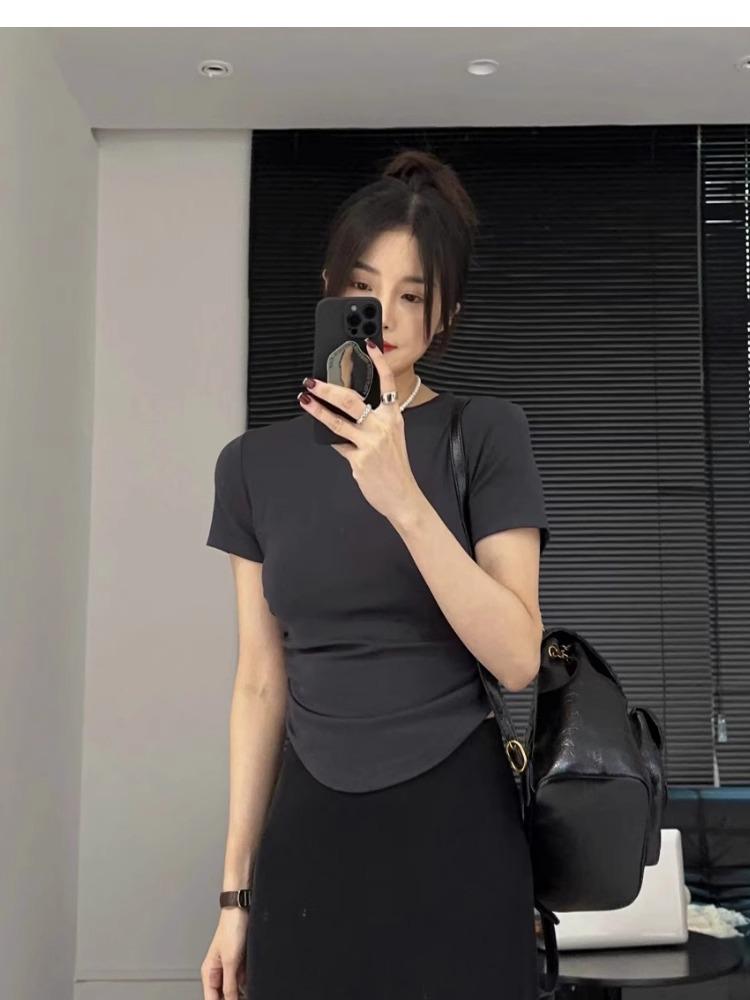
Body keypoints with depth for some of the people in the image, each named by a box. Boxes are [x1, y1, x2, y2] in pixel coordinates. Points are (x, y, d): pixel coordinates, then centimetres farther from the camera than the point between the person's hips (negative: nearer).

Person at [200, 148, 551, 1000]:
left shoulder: (486, 433, -5)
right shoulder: (255, 462, 4)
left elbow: (517, 659, -13)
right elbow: (261, 682, 6)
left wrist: (401, 497, -25)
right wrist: (235, 890, 6)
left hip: (455, 824, -2)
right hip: (308, 831, 3)